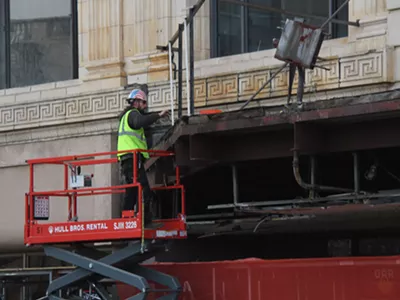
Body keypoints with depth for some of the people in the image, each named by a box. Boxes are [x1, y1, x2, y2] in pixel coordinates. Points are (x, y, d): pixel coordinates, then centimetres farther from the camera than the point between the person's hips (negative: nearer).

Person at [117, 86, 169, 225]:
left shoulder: (126, 116, 28)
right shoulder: (133, 114, -4)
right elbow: (140, 122, -27)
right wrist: (158, 115, -28)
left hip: (126, 160, 11)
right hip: (133, 158, -11)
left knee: (131, 192, 11)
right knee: (145, 192, -17)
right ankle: (144, 221, -25)